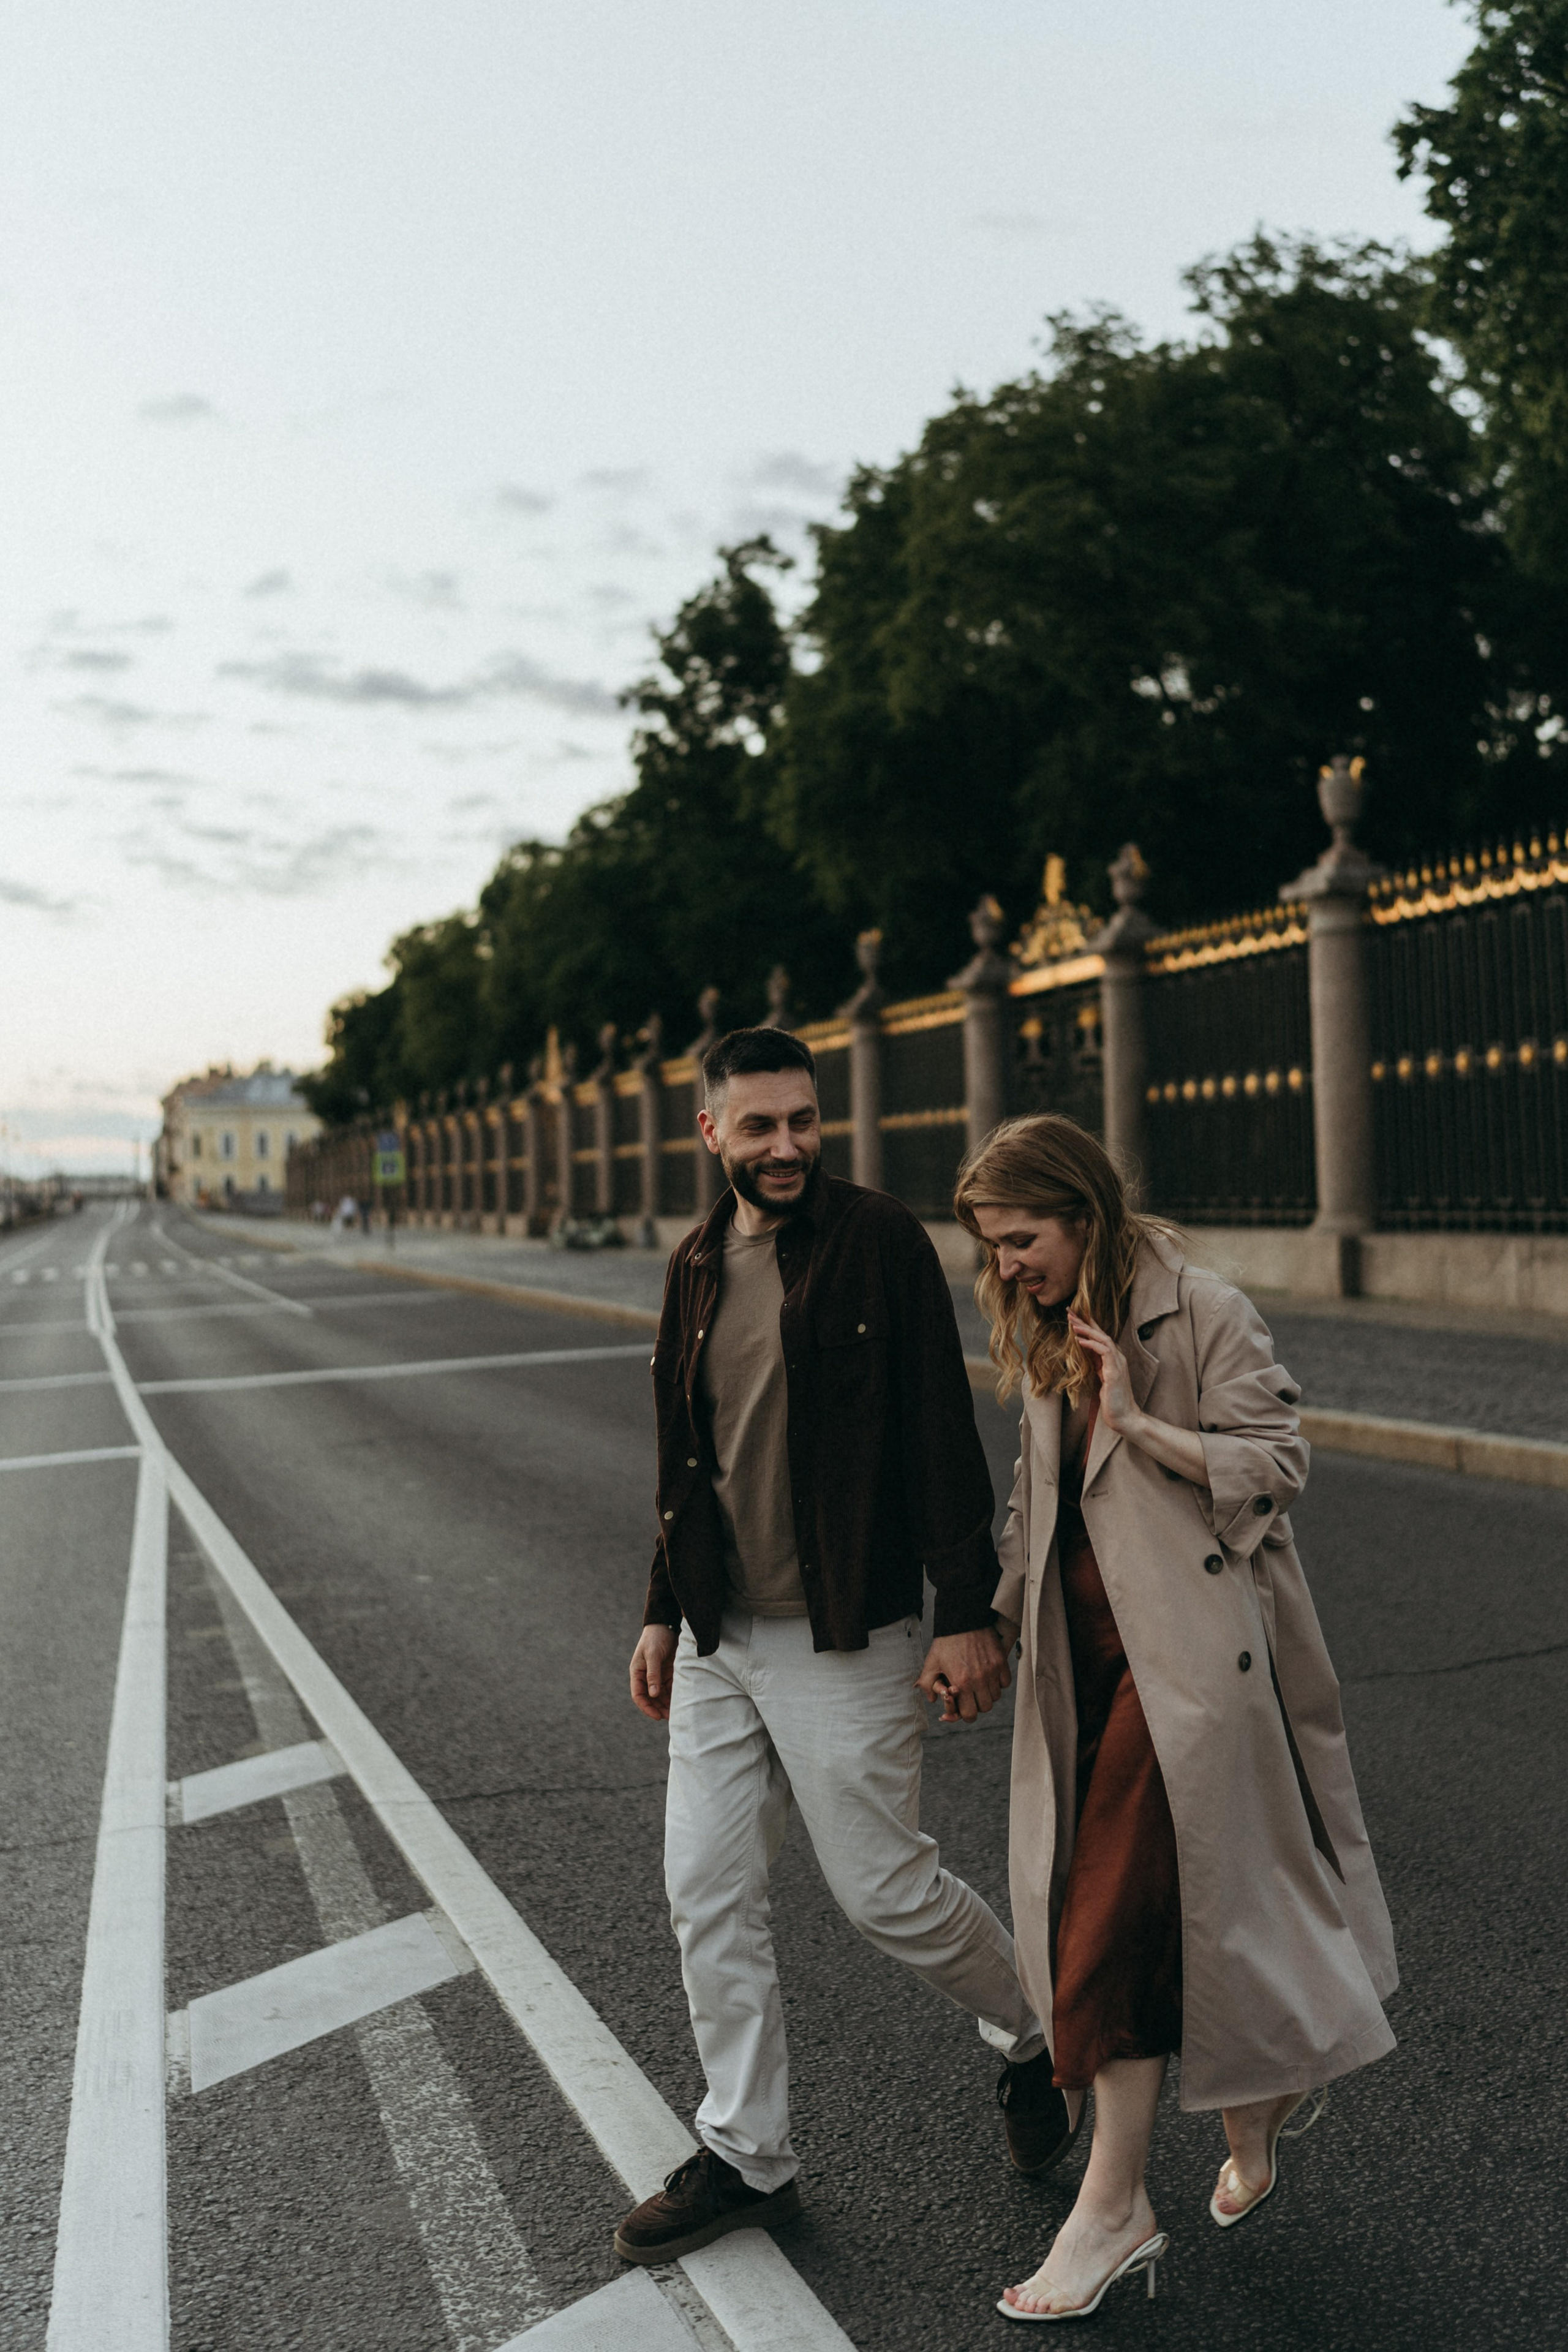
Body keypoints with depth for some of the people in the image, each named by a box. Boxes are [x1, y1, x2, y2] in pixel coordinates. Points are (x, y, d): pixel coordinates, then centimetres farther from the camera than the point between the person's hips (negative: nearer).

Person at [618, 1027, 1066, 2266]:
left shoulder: (881, 1242, -11)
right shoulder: (698, 1264, 8)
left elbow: (944, 1435, -13)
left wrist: (968, 1613, -16)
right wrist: (663, 1611, 17)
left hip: (842, 1638, -6)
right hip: (718, 1641, 6)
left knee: (885, 1888, 3)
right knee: (709, 1892, 9)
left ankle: (1036, 2030, 33)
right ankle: (747, 2155, 27)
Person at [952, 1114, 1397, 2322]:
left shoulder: (1204, 1313, -11)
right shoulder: (1049, 1332, 12)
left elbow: (1273, 1465, -13)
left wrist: (1137, 1420, -21)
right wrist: (997, 1624, 16)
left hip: (1184, 1654, -7)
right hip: (1089, 1653, 7)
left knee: (1117, 1915, -6)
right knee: (1181, 1905, 13)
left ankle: (1113, 2207, 6)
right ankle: (1259, 2109, 36)